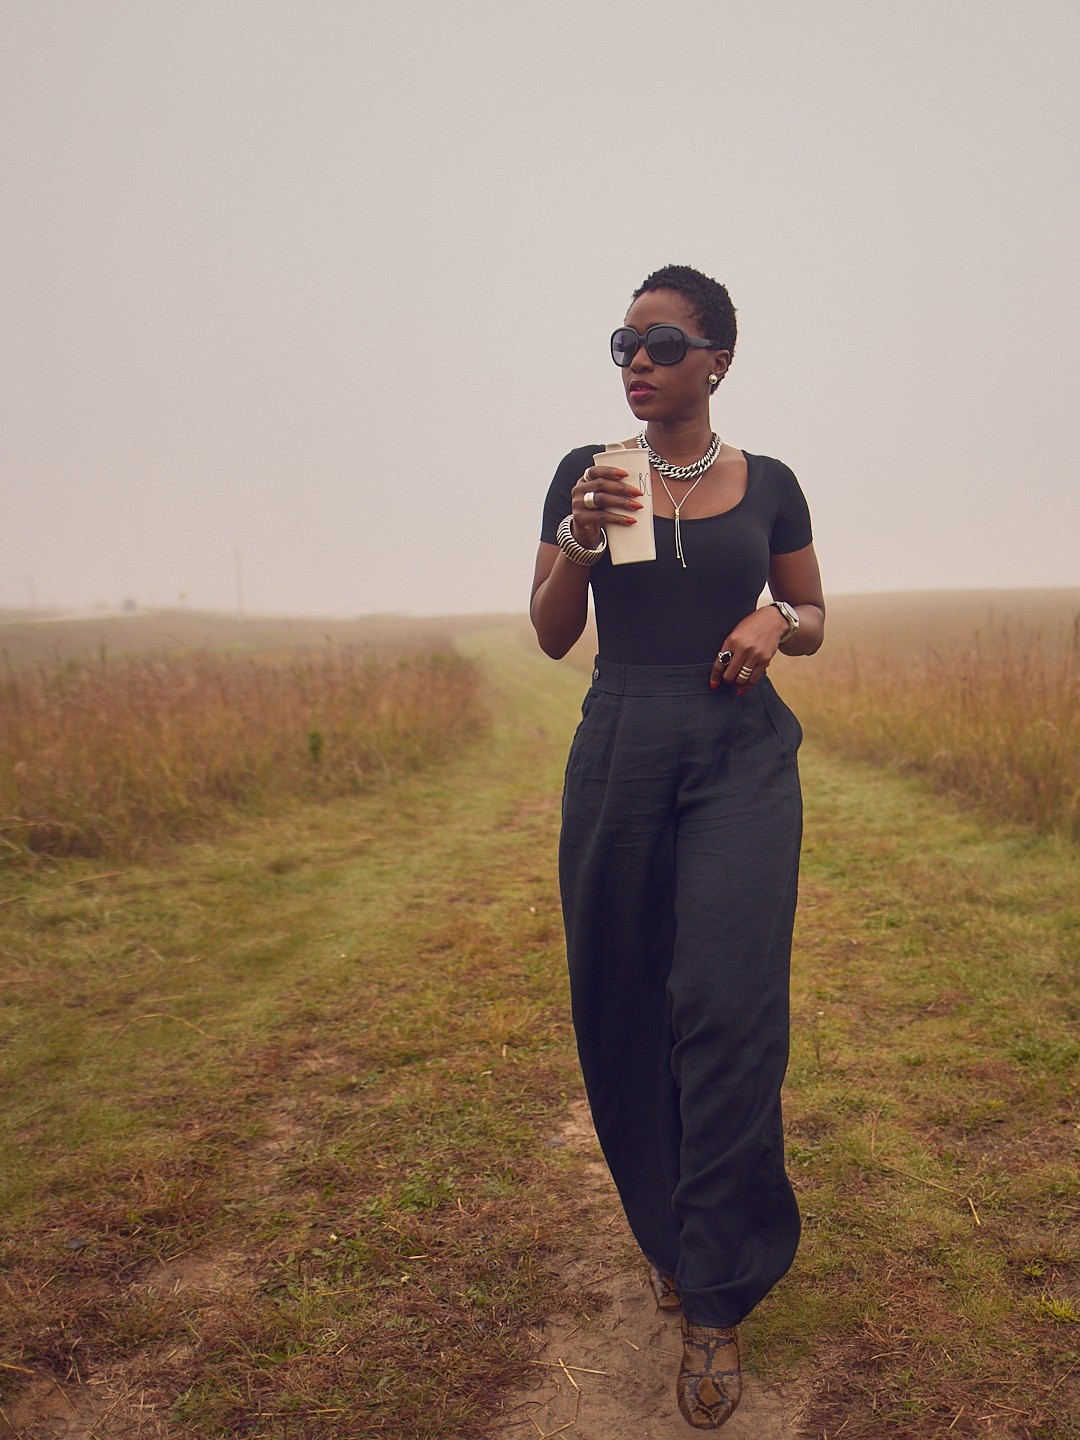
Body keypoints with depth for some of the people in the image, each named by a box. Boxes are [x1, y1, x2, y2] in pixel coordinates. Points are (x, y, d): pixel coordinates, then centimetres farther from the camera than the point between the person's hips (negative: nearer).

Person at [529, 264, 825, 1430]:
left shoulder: (768, 484, 6)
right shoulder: (584, 472, 6)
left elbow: (814, 617, 16)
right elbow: (552, 636, 6)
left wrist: (777, 620, -7)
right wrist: (577, 541, -11)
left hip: (742, 755, -1)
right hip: (619, 753, 1)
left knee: (727, 1006, -11)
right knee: (625, 1007, 7)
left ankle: (714, 1301, 4)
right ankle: (668, 1232, 32)